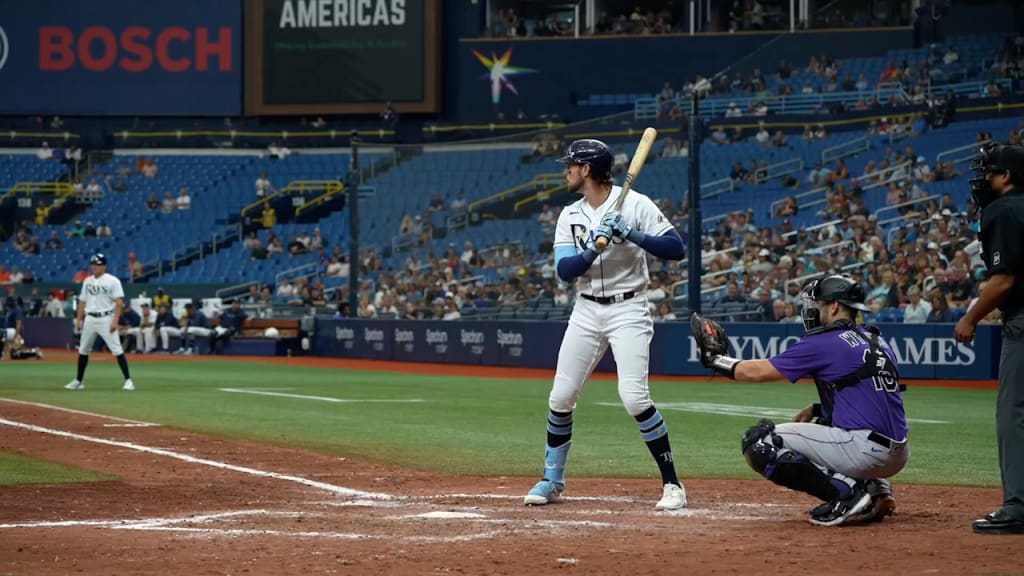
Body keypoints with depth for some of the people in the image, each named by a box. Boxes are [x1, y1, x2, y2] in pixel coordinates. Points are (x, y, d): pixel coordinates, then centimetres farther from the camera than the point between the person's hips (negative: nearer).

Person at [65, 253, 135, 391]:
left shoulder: (112, 281, -6)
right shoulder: (87, 281, 12)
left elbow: (119, 303, -11)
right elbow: (82, 302, 17)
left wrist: (115, 321, -20)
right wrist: (79, 319, 10)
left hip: (106, 319, -6)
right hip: (90, 319, 6)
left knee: (117, 349, -12)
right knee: (83, 350, 11)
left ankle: (128, 380, -12)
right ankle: (79, 380, 24)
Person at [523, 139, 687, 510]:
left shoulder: (635, 205, -9)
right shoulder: (570, 216, 6)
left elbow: (676, 249, -15)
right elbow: (565, 270, -5)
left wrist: (631, 234, -27)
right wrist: (595, 249, -23)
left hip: (628, 310, -6)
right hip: (586, 312, 6)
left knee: (633, 396, -19)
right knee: (561, 396, 5)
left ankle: (672, 483, -9)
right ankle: (552, 480, 21)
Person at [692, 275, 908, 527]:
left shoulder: (824, 343, -6)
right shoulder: (875, 341, 17)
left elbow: (757, 372, -1)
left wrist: (715, 358, 15)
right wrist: (817, 410, 21)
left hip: (866, 451, -9)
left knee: (758, 441, -4)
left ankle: (846, 490, -10)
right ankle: (875, 488, 14)